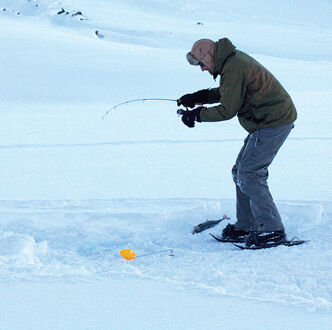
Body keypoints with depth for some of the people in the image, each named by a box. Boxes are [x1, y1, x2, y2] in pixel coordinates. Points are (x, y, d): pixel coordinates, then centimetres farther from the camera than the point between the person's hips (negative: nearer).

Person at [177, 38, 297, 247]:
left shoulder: (233, 69, -20)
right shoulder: (234, 59, 13)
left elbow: (228, 110, -19)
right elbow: (227, 93, 26)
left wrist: (197, 115, -8)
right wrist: (198, 98, 18)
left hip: (273, 123, -11)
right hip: (271, 120, 11)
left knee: (249, 174, -11)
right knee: (241, 172, 13)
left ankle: (272, 230, -8)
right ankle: (246, 227, 19)